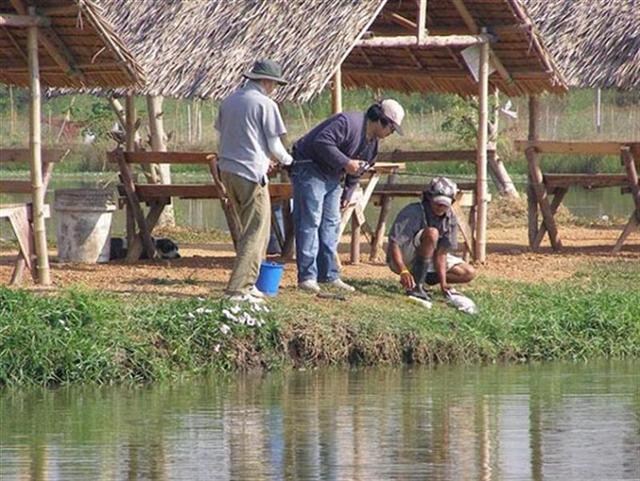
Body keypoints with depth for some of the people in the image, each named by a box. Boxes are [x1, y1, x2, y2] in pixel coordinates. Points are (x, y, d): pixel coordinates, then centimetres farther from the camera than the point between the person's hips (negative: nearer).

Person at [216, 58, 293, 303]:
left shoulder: (229, 101, 12)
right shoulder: (265, 105, -10)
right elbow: (274, 145, -7)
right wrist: (287, 160, 16)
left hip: (227, 170, 8)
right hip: (251, 173, -8)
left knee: (251, 229, 20)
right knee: (255, 232, -3)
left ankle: (248, 284, 21)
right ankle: (239, 289, -9)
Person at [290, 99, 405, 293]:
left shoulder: (372, 142, 8)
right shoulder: (348, 123, -23)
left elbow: (356, 172, 19)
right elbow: (322, 142, -32)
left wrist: (347, 195, 14)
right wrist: (345, 163, -29)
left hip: (332, 177, 10)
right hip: (309, 170, -10)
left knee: (331, 224, 8)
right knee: (310, 222, -11)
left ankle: (329, 275, 13)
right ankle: (307, 276, -12)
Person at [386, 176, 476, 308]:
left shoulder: (450, 219, -8)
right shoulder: (413, 213, -26)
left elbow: (441, 253, -12)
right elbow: (393, 244, -32)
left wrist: (443, 284, -25)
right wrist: (403, 271, -47)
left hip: (428, 260, 7)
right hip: (402, 260, -7)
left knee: (469, 273, -2)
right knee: (431, 233, -34)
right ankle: (415, 287, -35)